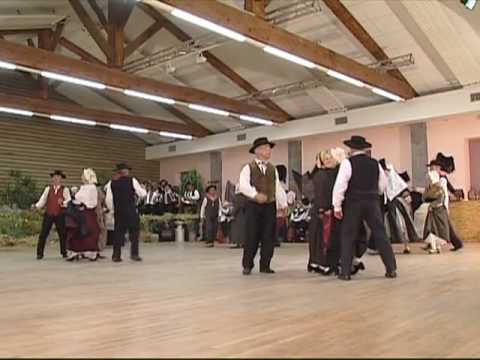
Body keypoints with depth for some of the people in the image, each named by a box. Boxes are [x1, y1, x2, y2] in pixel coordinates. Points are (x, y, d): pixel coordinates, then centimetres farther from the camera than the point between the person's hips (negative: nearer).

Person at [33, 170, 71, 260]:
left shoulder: (65, 190, 1)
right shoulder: (48, 189, 9)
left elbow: (69, 201, -9)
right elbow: (43, 200, 6)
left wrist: (63, 203, -29)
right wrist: (36, 206, -12)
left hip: (60, 215, -2)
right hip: (48, 214, 2)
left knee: (62, 234, 5)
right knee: (43, 233, -1)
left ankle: (64, 252, 21)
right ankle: (39, 253, 7)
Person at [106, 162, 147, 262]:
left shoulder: (112, 183, 5)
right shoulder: (132, 180, -4)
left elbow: (108, 199, 2)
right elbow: (142, 194, 0)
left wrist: (113, 209, 15)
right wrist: (143, 190, 21)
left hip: (118, 211, 3)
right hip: (131, 210, -3)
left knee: (118, 232, 9)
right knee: (134, 231, 6)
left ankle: (116, 255, 8)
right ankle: (134, 254, 4)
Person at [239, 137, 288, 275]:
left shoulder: (273, 169, 15)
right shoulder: (248, 168, -1)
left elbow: (278, 188, 15)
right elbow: (243, 185, -14)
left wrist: (284, 204, 9)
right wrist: (256, 194, -28)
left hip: (270, 206, 4)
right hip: (253, 206, -4)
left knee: (268, 237, 4)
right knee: (252, 236, -1)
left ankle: (265, 266, 14)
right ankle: (247, 265, 12)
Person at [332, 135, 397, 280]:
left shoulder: (348, 163, -6)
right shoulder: (375, 163, 8)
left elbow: (340, 185, -12)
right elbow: (382, 186, 16)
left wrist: (337, 206, -8)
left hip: (353, 203, -3)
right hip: (372, 203, 4)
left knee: (348, 236, 4)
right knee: (380, 235, 7)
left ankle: (345, 272, 4)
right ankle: (391, 269, 9)